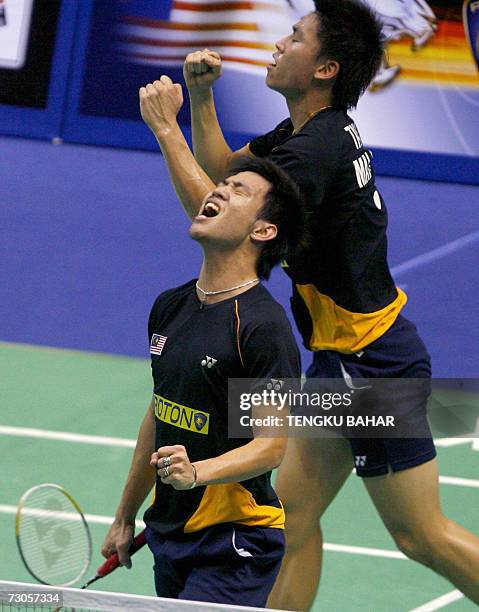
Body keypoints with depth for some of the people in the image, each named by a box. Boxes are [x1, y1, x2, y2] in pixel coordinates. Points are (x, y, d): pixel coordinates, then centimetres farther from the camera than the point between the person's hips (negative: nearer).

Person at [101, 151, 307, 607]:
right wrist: (125, 518, 23)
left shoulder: (265, 325, -16)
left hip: (236, 541, -8)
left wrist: (198, 472, -35)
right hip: (168, 534, 8)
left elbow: (274, 444, -19)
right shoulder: (169, 308, 7)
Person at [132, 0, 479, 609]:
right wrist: (200, 97, 2)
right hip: (342, 359, 10)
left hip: (374, 363, -10)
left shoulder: (318, 148, -24)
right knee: (295, 509, 10)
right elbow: (223, 171, 16)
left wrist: (166, 128, -19)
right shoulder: (318, 128, 7)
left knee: (422, 535, -3)